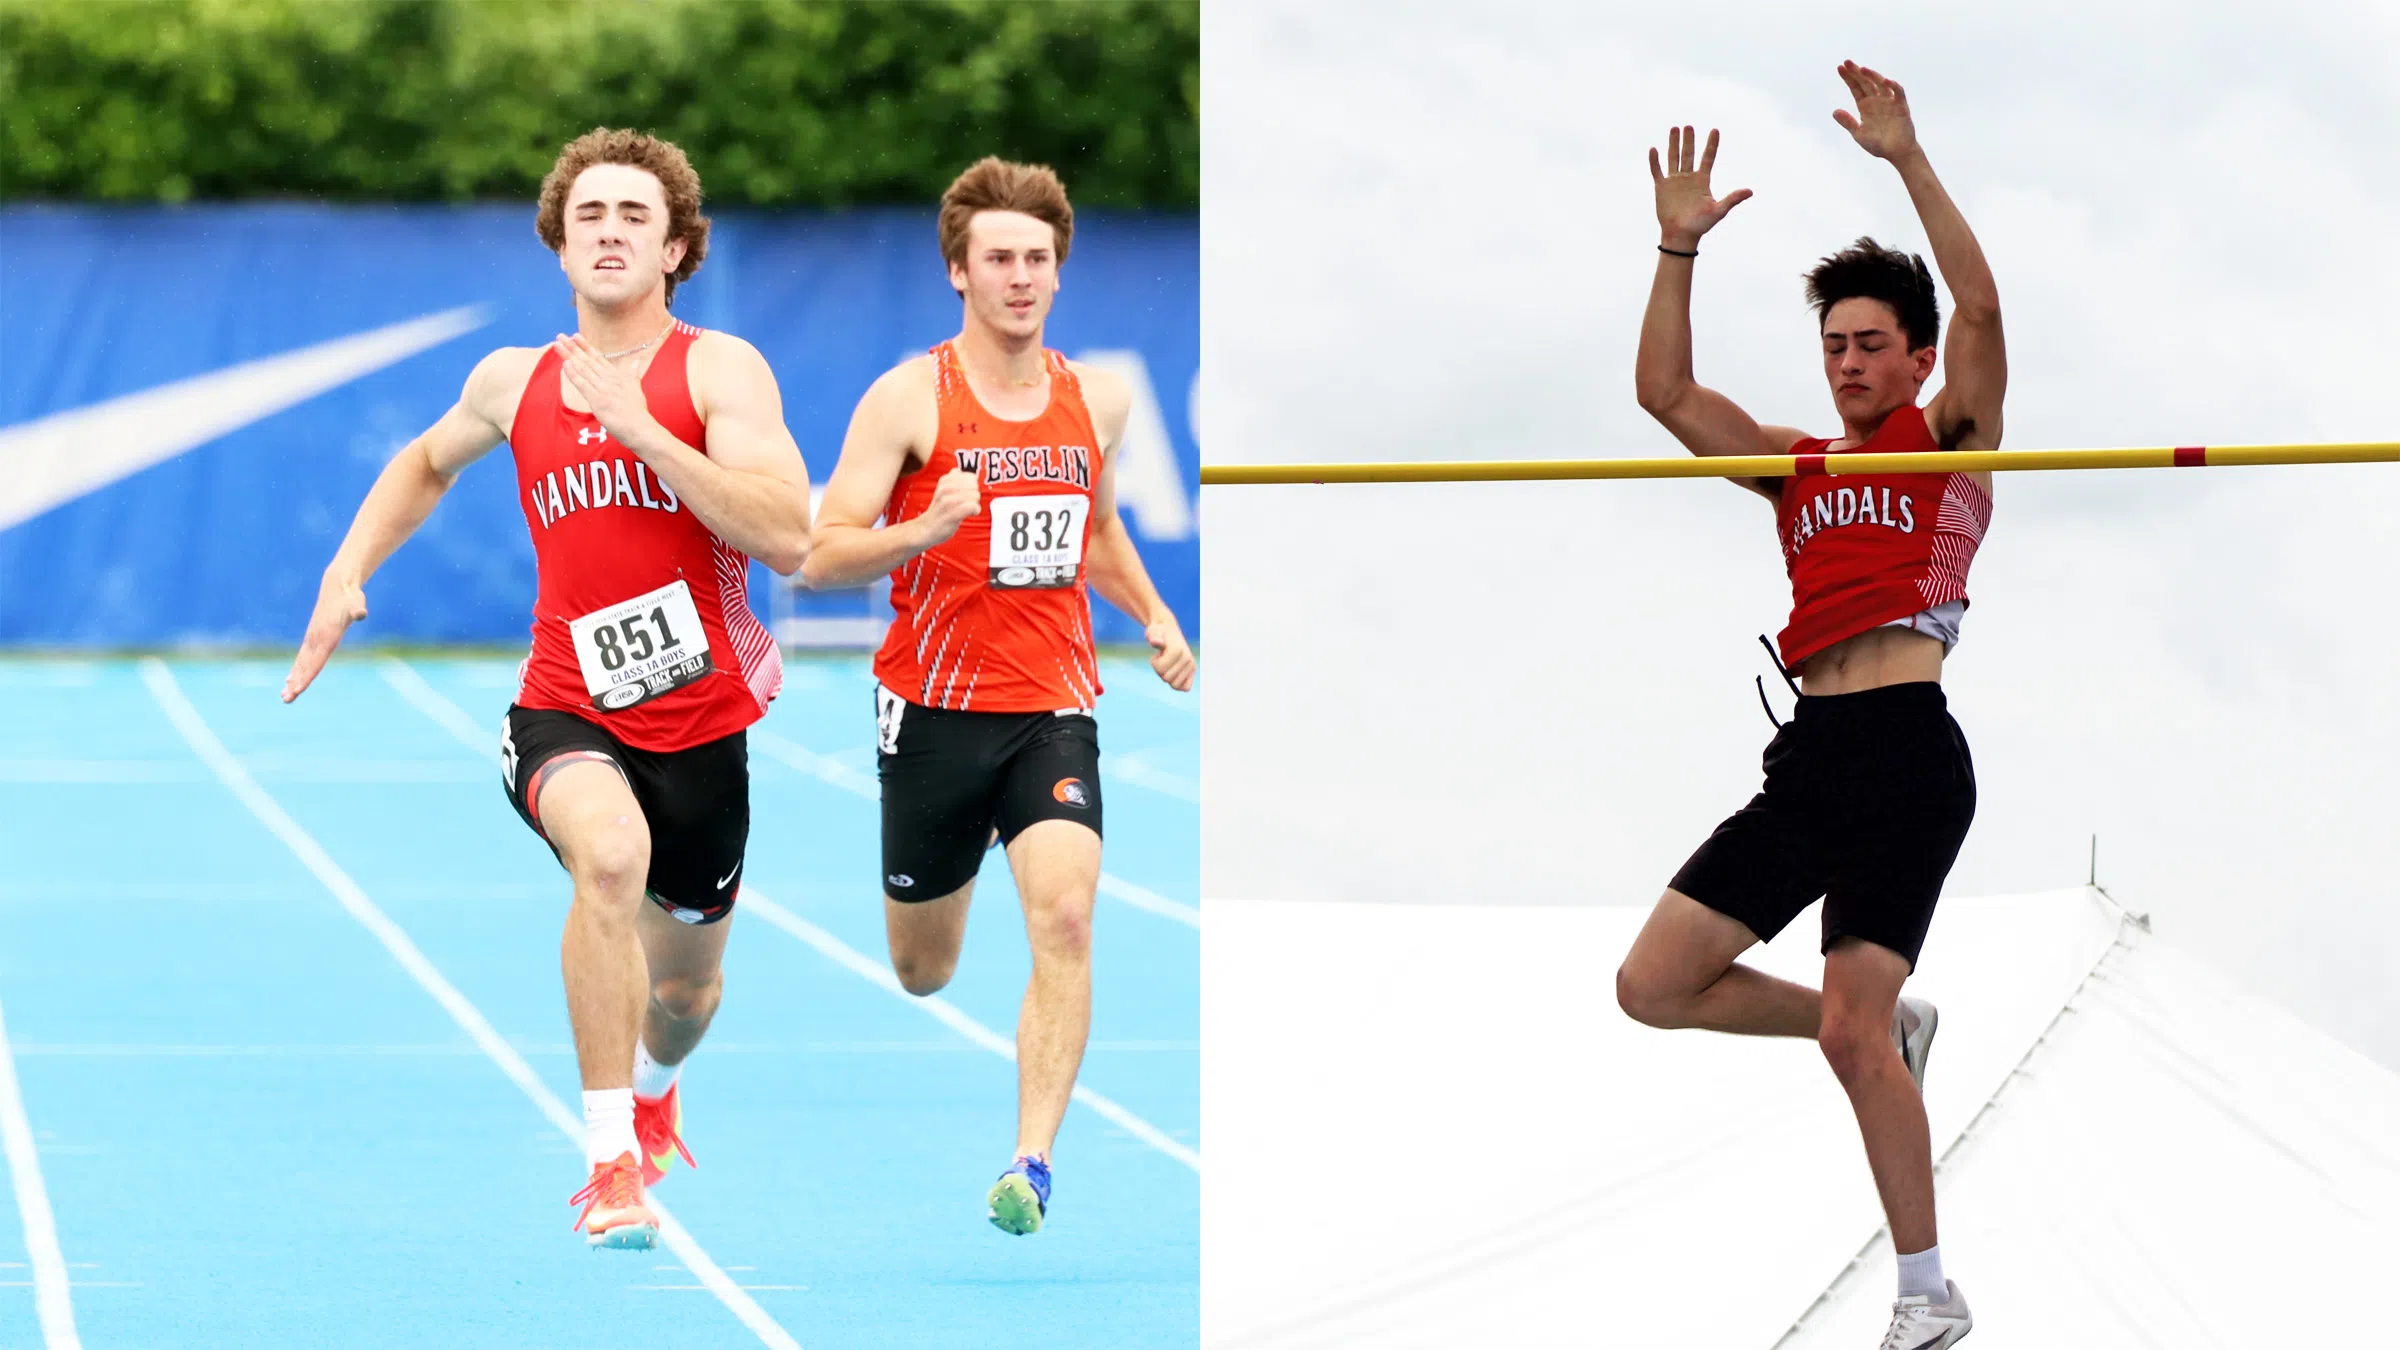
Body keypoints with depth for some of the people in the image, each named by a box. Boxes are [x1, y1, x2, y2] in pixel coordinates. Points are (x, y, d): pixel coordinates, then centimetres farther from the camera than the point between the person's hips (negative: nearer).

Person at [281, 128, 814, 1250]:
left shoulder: (720, 369, -8)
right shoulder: (513, 382, 3)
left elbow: (786, 536, -22)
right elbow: (429, 460, 27)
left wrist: (640, 428, -25)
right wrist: (346, 572, 14)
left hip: (700, 724, 0)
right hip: (565, 712, 0)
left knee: (686, 985, 18)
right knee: (611, 854, -35)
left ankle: (651, 1087, 58)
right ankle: (611, 1164, -31)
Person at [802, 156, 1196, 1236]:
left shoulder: (1098, 399, 8)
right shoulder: (907, 399, -7)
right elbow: (822, 556, -10)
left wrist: (1153, 616, 13)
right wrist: (928, 529, -27)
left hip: (1052, 708, 2)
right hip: (934, 706, -2)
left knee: (1064, 914, -22)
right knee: (921, 974, 10)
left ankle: (1032, 1165, -23)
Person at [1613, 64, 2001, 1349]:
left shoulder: (1950, 442, 7)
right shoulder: (1799, 465, 22)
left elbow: (1980, 308, -9)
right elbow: (1666, 391, 18)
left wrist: (1908, 160, -13)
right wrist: (1678, 246, 11)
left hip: (1907, 758, -7)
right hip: (1810, 758, 7)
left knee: (1849, 1032, -15)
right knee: (1653, 986, 1)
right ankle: (1891, 1027, 18)